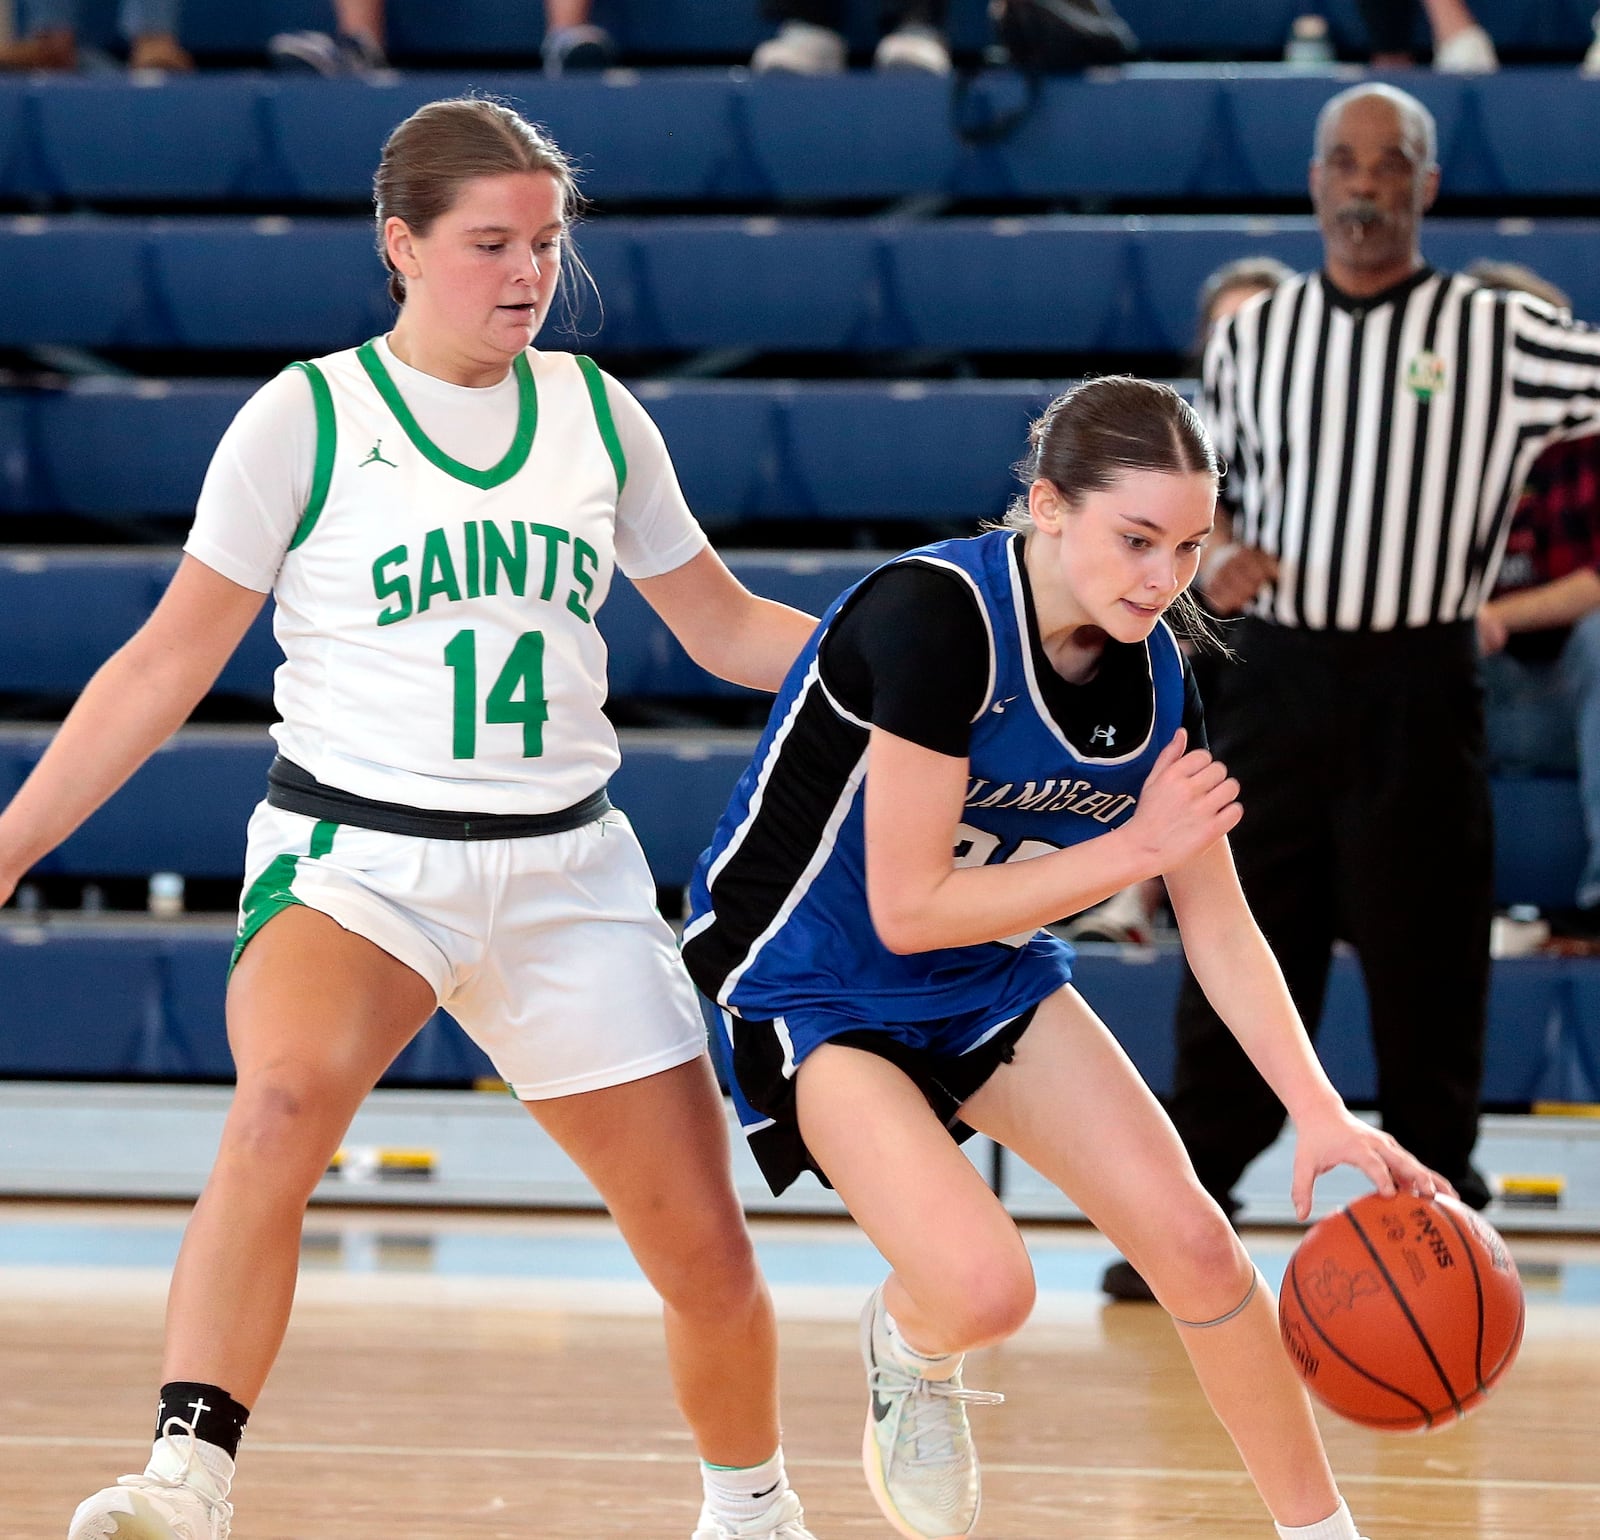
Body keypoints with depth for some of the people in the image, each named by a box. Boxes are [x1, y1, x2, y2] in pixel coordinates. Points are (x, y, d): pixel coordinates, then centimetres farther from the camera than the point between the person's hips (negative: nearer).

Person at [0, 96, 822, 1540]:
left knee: (708, 1251, 3)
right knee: (285, 1099, -36)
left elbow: (729, 629, 18)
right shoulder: (307, 418, -2)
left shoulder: (597, 416, 8)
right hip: (353, 854, -4)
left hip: (566, 869, 4)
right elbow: (168, 666, 2)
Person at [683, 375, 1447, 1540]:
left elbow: (1218, 924, 1)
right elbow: (909, 908, -27)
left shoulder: (1153, 670, -7)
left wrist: (1321, 1110, -11)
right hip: (815, 990, -6)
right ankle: (911, 1346, 13)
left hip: (990, 980, 6)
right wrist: (1138, 848, -21)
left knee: (1193, 1242, -3)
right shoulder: (938, 616, -29)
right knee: (986, 1289, -24)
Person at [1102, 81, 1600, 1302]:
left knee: (1425, 966, 3)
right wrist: (1211, 557, -4)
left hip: (1417, 694, -2)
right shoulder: (1254, 333, 8)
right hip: (1276, 681, 2)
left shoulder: (1500, 336, -2)